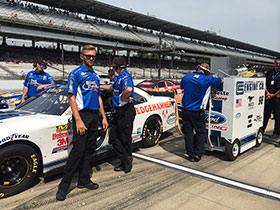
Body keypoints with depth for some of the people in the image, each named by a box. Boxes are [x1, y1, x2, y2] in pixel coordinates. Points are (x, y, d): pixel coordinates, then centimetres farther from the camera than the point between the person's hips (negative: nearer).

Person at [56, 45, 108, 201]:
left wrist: (104, 117, 14)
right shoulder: (76, 74, -4)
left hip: (94, 116, 7)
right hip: (82, 114, -7)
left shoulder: (96, 76, 17)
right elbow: (72, 97, -11)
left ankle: (84, 180, 22)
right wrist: (78, 120, -19)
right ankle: (64, 185, 3)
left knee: (90, 149, 10)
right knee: (78, 150, -8)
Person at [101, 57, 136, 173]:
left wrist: (122, 98, -20)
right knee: (113, 137, 10)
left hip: (126, 111, -10)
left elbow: (129, 89, -37)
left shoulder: (125, 76, -14)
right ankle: (125, 161, 16)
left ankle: (127, 163, 16)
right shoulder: (120, 77, 18)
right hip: (119, 111, 10)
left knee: (125, 139, 2)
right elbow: (111, 87, 37)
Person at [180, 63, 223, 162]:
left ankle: (191, 155, 16)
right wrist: (222, 79, 29)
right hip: (198, 112, -3)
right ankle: (198, 154, 13)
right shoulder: (208, 80, -10)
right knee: (200, 132, 13)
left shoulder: (186, 77, 0)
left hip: (186, 111, 3)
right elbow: (221, 80, 6)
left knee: (188, 133, 11)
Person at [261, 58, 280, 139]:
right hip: (268, 98, 4)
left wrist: (273, 95, -10)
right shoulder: (269, 73, 11)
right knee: (265, 114, 10)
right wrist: (267, 93, -8)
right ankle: (261, 129, 21)